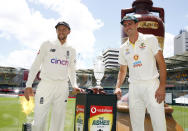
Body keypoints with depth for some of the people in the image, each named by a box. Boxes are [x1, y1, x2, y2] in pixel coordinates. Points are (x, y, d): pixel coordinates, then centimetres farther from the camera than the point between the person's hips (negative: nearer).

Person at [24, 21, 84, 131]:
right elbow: (36, 65, 2)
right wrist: (28, 85, -6)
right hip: (46, 85, -2)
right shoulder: (47, 45, 5)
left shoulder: (72, 50, 13)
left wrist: (75, 86, 1)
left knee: (59, 119, 6)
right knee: (39, 119, -3)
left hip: (62, 87, 3)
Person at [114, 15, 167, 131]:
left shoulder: (150, 39, 3)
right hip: (133, 87, 4)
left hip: (151, 84, -3)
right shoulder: (123, 48, 14)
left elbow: (161, 63, -2)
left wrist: (162, 87, -12)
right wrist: (118, 87, 1)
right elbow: (123, 71, 18)